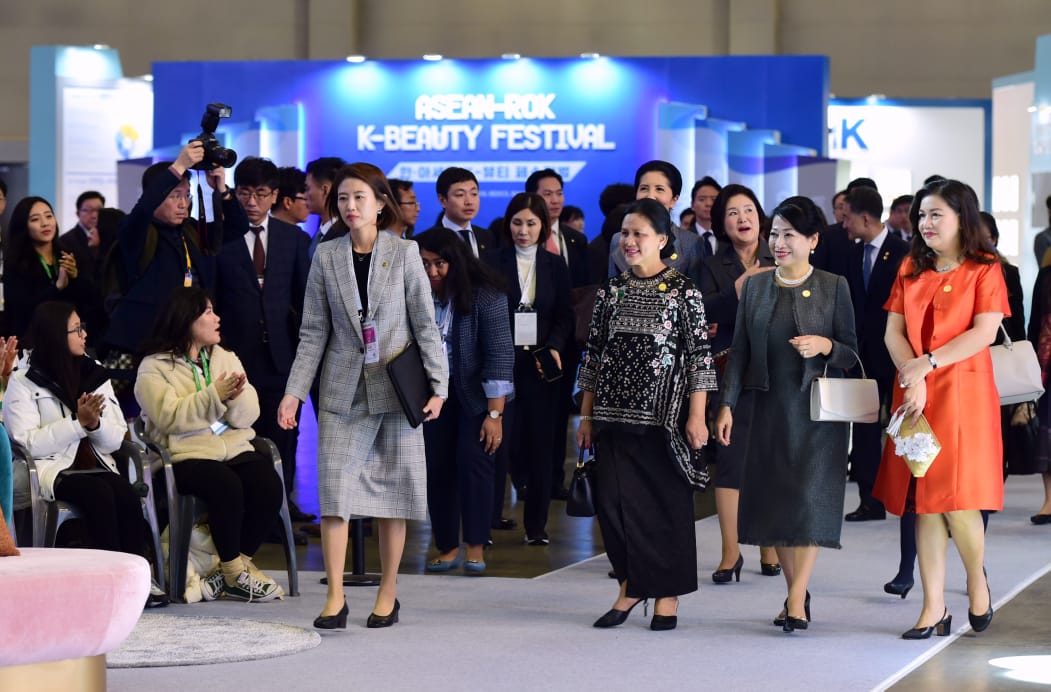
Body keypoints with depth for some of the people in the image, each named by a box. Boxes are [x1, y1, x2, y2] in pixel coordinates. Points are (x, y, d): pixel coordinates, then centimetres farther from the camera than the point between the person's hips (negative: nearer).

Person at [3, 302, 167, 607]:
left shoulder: (95, 375, 13)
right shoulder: (23, 382, -1)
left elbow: (115, 440, 8)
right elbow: (29, 443, -13)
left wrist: (95, 424, -14)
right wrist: (78, 423, -18)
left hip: (96, 466, 4)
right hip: (50, 470, -4)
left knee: (125, 491, -29)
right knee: (99, 491, -33)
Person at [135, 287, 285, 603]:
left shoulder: (225, 358, 18)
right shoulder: (154, 367, 2)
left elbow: (247, 415, 7)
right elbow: (170, 417, -15)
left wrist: (236, 397, -15)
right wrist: (214, 396, -20)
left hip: (233, 449, 5)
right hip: (186, 456, -5)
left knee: (268, 484, -25)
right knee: (226, 485, -34)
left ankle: (235, 567, -9)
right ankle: (235, 571, -13)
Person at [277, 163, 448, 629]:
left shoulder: (404, 254, 0)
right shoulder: (326, 257, 5)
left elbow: (425, 325, -1)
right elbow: (314, 332, 5)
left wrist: (438, 385, -9)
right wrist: (294, 391, -2)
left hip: (395, 389, -1)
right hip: (343, 392, 1)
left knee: (392, 491, 4)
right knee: (334, 488, -6)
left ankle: (388, 593, 13)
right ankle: (335, 597, -3)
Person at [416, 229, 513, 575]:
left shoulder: (485, 295, -16)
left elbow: (499, 352, -17)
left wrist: (495, 414, -20)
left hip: (475, 393, -4)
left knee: (472, 460, -13)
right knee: (437, 467, 2)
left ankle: (476, 548, -6)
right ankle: (448, 547, 13)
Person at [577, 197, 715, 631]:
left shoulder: (683, 292, -3)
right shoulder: (611, 292, 10)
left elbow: (700, 357, -4)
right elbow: (593, 355, 13)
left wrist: (696, 416, -10)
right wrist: (586, 416, 10)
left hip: (664, 413, -4)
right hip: (615, 414, 4)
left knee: (668, 501, 1)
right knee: (612, 500, -3)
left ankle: (667, 595, 12)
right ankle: (632, 584, 14)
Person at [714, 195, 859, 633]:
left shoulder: (833, 287, 0)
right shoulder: (754, 286, 8)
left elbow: (852, 351, 2)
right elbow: (739, 350, 9)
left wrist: (825, 345, -18)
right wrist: (727, 404, 1)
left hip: (817, 409, -4)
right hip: (769, 408, 4)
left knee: (809, 499, -8)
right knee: (773, 501, 5)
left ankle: (797, 602, -8)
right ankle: (796, 593, 16)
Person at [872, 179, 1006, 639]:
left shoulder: (984, 270, 0)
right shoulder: (910, 270, 13)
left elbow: (984, 333, -12)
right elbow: (894, 331, 5)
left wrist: (928, 363, -17)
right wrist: (913, 380, -12)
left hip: (964, 394, -4)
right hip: (916, 395, 4)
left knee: (957, 503, -10)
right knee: (923, 505, 2)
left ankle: (977, 581, 17)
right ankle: (934, 609, 5)